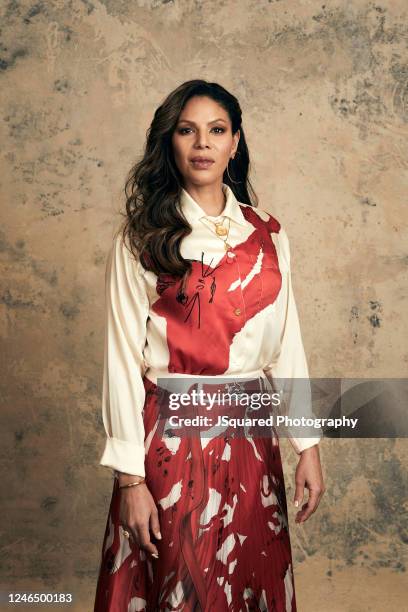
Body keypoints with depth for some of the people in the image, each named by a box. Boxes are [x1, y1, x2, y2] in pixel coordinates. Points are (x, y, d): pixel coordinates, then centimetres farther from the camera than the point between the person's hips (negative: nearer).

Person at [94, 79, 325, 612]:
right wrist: (131, 476, -12)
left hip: (251, 436, 4)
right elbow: (123, 356, -8)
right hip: (170, 436, -3)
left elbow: (286, 341, 7)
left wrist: (308, 444, 3)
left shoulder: (267, 234, 5)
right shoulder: (141, 240, -6)